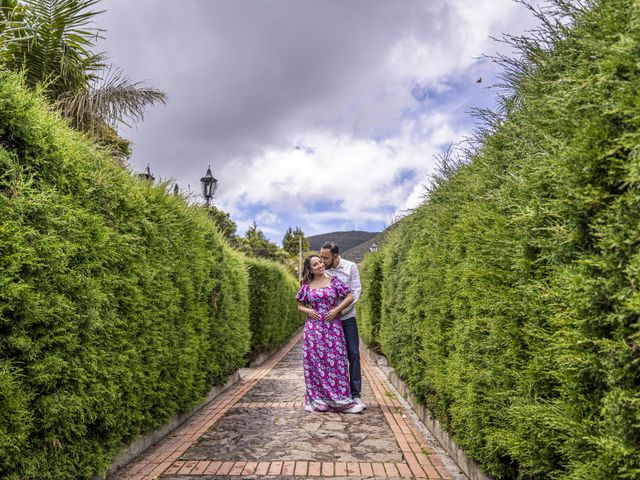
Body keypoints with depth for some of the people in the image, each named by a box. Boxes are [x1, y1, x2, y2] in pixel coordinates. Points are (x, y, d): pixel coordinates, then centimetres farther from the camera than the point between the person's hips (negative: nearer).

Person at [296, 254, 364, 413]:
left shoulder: (334, 281, 3)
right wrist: (307, 311, -5)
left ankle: (340, 400, 6)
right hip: (313, 327, 1)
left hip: (332, 326, -1)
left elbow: (350, 297, 1)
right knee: (315, 362, 2)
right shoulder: (306, 286, 6)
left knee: (336, 361, -2)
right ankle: (317, 400, 13)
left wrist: (337, 310, -9)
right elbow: (300, 305, 16)